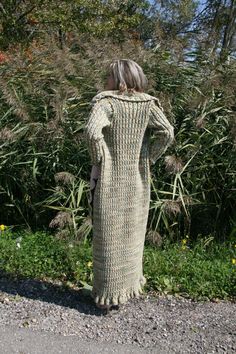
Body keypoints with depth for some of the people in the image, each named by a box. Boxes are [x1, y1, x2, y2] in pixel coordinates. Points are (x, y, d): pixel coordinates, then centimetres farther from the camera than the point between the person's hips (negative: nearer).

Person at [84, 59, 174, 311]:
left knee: (109, 237, 8)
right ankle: (130, 284, 32)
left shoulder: (105, 102, -11)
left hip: (109, 180, -4)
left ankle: (110, 293, 20)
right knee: (131, 234, 18)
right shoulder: (147, 104, 1)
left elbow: (92, 131, -27)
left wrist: (98, 159, -11)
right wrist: (148, 159, 1)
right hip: (137, 180, 4)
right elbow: (167, 132, -8)